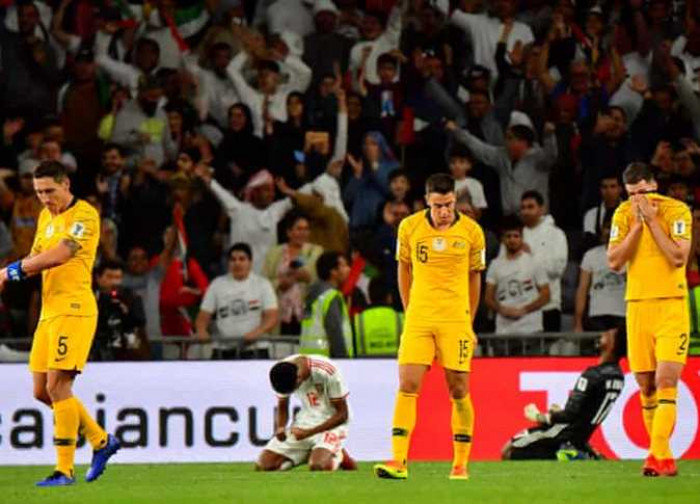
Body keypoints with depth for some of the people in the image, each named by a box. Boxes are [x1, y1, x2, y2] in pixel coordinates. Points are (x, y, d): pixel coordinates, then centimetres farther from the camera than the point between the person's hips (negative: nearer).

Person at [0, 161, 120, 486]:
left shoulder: (84, 215, -11)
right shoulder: (46, 216, 16)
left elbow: (58, 255, -23)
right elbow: (37, 257, 18)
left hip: (74, 309, -9)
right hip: (49, 310, 9)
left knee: (57, 386, -13)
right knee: (42, 391, 9)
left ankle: (65, 469, -8)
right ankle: (101, 441, 24)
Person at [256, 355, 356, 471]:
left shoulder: (327, 372, -26)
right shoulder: (282, 373, -11)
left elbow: (342, 415, -17)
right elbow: (282, 407, 6)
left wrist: (309, 433, -24)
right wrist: (280, 428, -16)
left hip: (331, 423, -5)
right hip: (303, 421, 5)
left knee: (318, 466, -34)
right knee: (263, 465, -9)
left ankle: (337, 456, 2)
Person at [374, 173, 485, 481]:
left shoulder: (471, 232, -2)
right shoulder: (409, 227, 0)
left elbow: (474, 277, 10)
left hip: (456, 320, -1)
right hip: (418, 318, 1)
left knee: (459, 390, 0)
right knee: (407, 386, -10)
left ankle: (460, 464, 10)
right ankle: (398, 462, -13)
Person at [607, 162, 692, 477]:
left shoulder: (677, 211, -5)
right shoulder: (623, 214, 5)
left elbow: (679, 257, -16)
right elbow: (614, 262, -3)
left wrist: (652, 220, -16)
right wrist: (637, 224, -10)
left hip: (672, 306, -4)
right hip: (637, 306, 4)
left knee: (666, 380, -16)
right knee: (646, 385, 5)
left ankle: (659, 455, -20)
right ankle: (660, 454, 15)